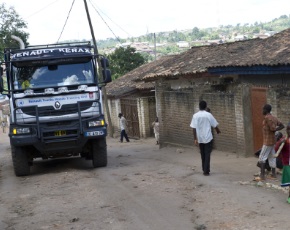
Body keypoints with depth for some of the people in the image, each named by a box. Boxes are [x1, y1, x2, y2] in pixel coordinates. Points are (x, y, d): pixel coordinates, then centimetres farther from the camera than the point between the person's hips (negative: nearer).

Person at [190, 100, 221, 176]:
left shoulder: (195, 115, -5)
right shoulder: (208, 115, -8)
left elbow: (194, 128, -8)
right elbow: (215, 125, -1)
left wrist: (195, 139, -4)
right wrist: (218, 131, 20)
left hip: (200, 139, 2)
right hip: (208, 138, -2)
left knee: (202, 155, 16)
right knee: (207, 155, 2)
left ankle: (204, 169, 24)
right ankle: (206, 171, -2)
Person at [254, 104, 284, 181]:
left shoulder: (267, 118, -17)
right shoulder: (274, 118, 11)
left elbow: (273, 128, -25)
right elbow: (282, 126, 14)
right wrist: (275, 129, 6)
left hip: (267, 142, -9)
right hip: (272, 141, 9)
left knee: (262, 158, -6)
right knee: (271, 158, 13)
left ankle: (262, 176, -7)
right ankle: (273, 174, 16)